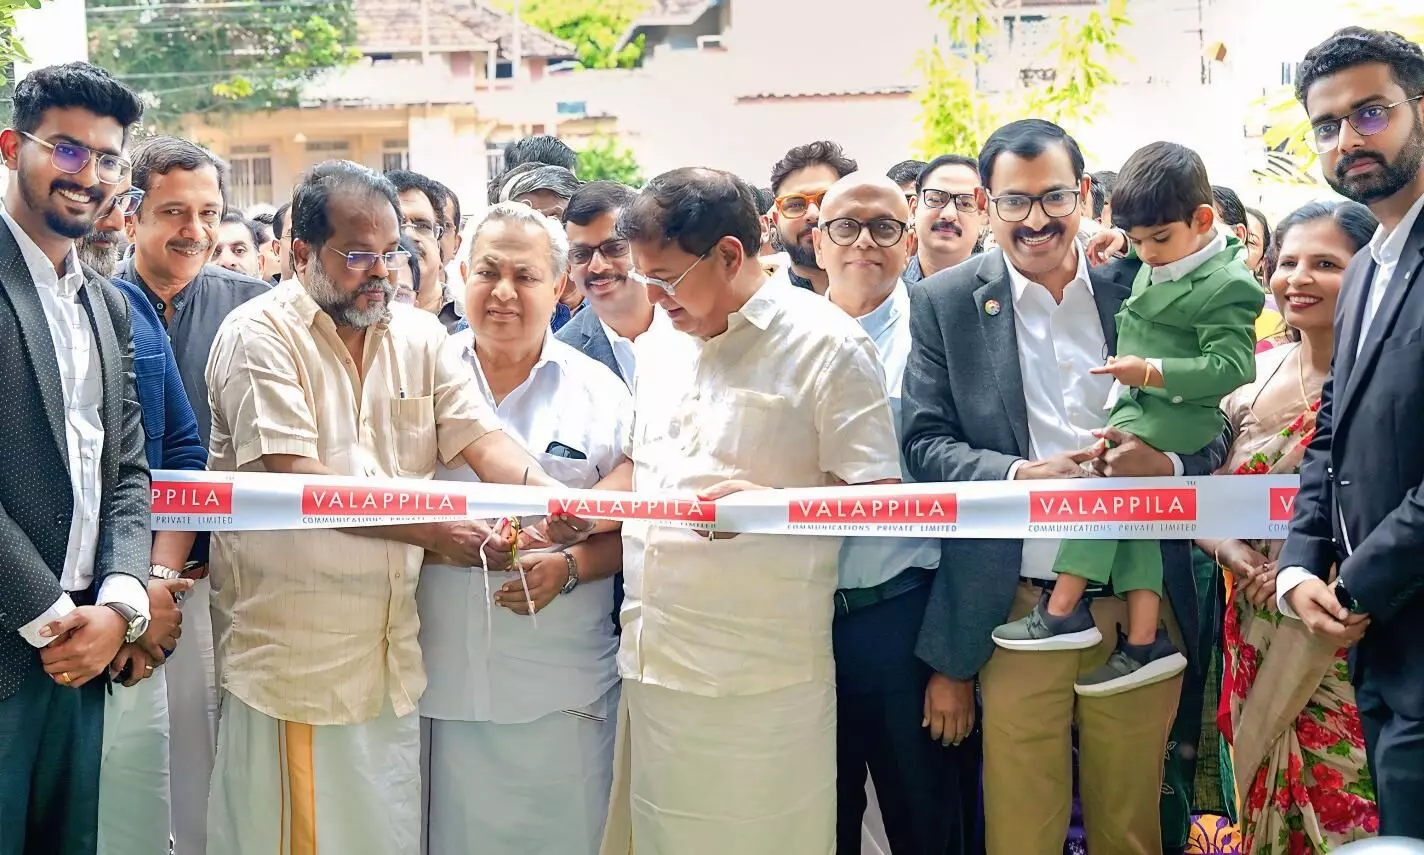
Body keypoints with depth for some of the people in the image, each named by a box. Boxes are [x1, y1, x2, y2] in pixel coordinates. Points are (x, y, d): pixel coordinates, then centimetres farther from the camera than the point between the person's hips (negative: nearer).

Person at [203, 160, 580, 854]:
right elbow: (295, 479, -18)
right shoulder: (260, 335, -9)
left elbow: (479, 437, 1)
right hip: (291, 646, -5)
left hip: (390, 642, 5)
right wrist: (428, 526, -20)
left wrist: (546, 491, -20)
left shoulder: (421, 336, 9)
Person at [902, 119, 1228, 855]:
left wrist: (1167, 461, -17)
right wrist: (1017, 476, -20)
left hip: (1138, 605, 1)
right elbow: (924, 441, -2)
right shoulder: (944, 302, 2)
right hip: (1015, 610, -1)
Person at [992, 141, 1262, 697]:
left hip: (1178, 416, -8)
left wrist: (1150, 372, -27)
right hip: (1138, 406, 9)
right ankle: (1144, 642, 0)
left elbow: (1231, 367, -20)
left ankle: (1065, 611, -16)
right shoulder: (1152, 270, 10)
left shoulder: (1227, 286, -15)